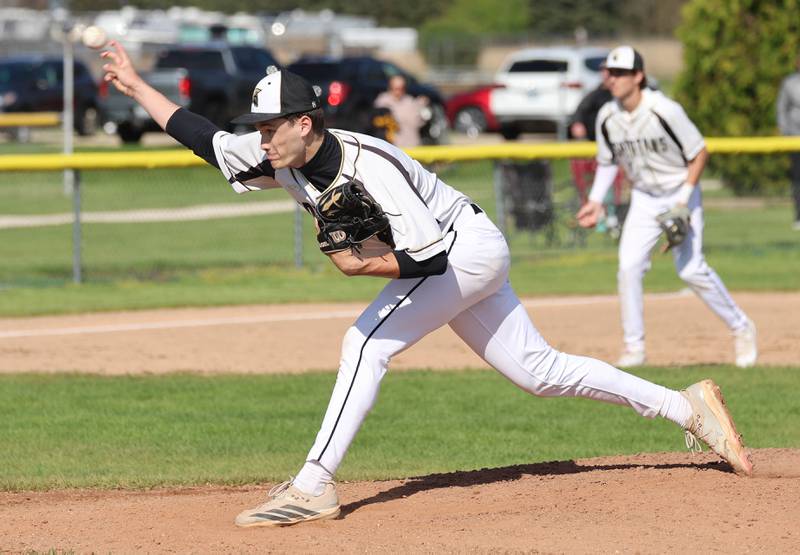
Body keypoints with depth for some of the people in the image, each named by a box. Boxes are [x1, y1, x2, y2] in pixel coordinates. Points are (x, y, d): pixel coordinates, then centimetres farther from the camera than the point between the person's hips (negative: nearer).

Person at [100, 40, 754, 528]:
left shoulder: (369, 166, -31)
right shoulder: (282, 157, -7)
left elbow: (430, 256, -33)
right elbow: (207, 139, 1)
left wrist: (361, 264, -29)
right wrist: (136, 85, -1)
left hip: (468, 246, -9)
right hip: (456, 262, 9)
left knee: (367, 341, -21)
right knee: (539, 369, 9)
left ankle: (314, 486, -22)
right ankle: (687, 406, 14)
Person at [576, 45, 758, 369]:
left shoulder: (665, 111, -23)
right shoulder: (607, 118, -6)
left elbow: (699, 154, -14)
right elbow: (607, 162, 11)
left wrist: (684, 199, -20)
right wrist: (596, 201, 0)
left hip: (680, 193, -5)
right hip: (644, 200, 5)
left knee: (690, 269, -11)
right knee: (628, 267, -10)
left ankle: (741, 328, 9)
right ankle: (634, 348, 1)